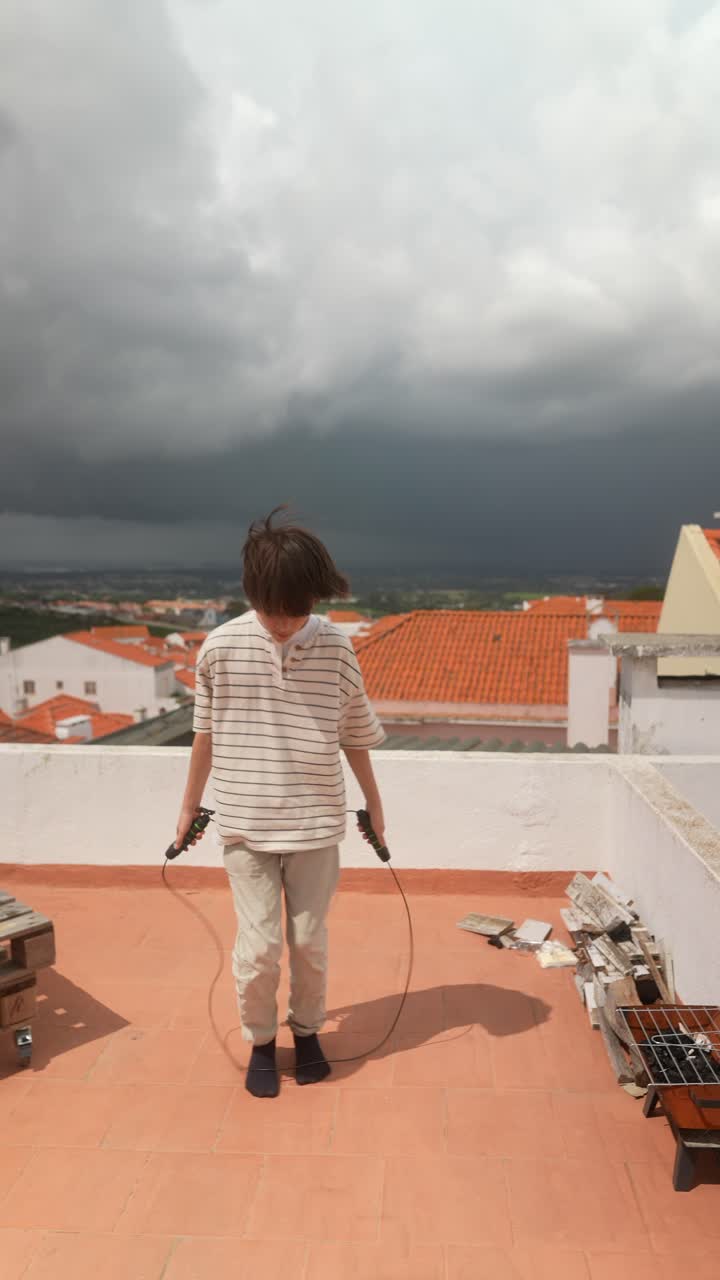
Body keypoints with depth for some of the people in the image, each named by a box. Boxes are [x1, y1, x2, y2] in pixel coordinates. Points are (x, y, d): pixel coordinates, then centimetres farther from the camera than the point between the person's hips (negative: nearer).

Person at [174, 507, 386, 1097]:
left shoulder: (335, 646, -9)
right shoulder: (221, 646, -10)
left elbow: (354, 733, 4)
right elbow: (205, 732, 3)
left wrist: (373, 803, 12)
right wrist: (190, 805, 12)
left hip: (316, 825, 1)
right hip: (245, 825, 0)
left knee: (310, 940, 12)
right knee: (259, 945, 3)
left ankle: (307, 1031, 39)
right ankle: (260, 1041, 31)